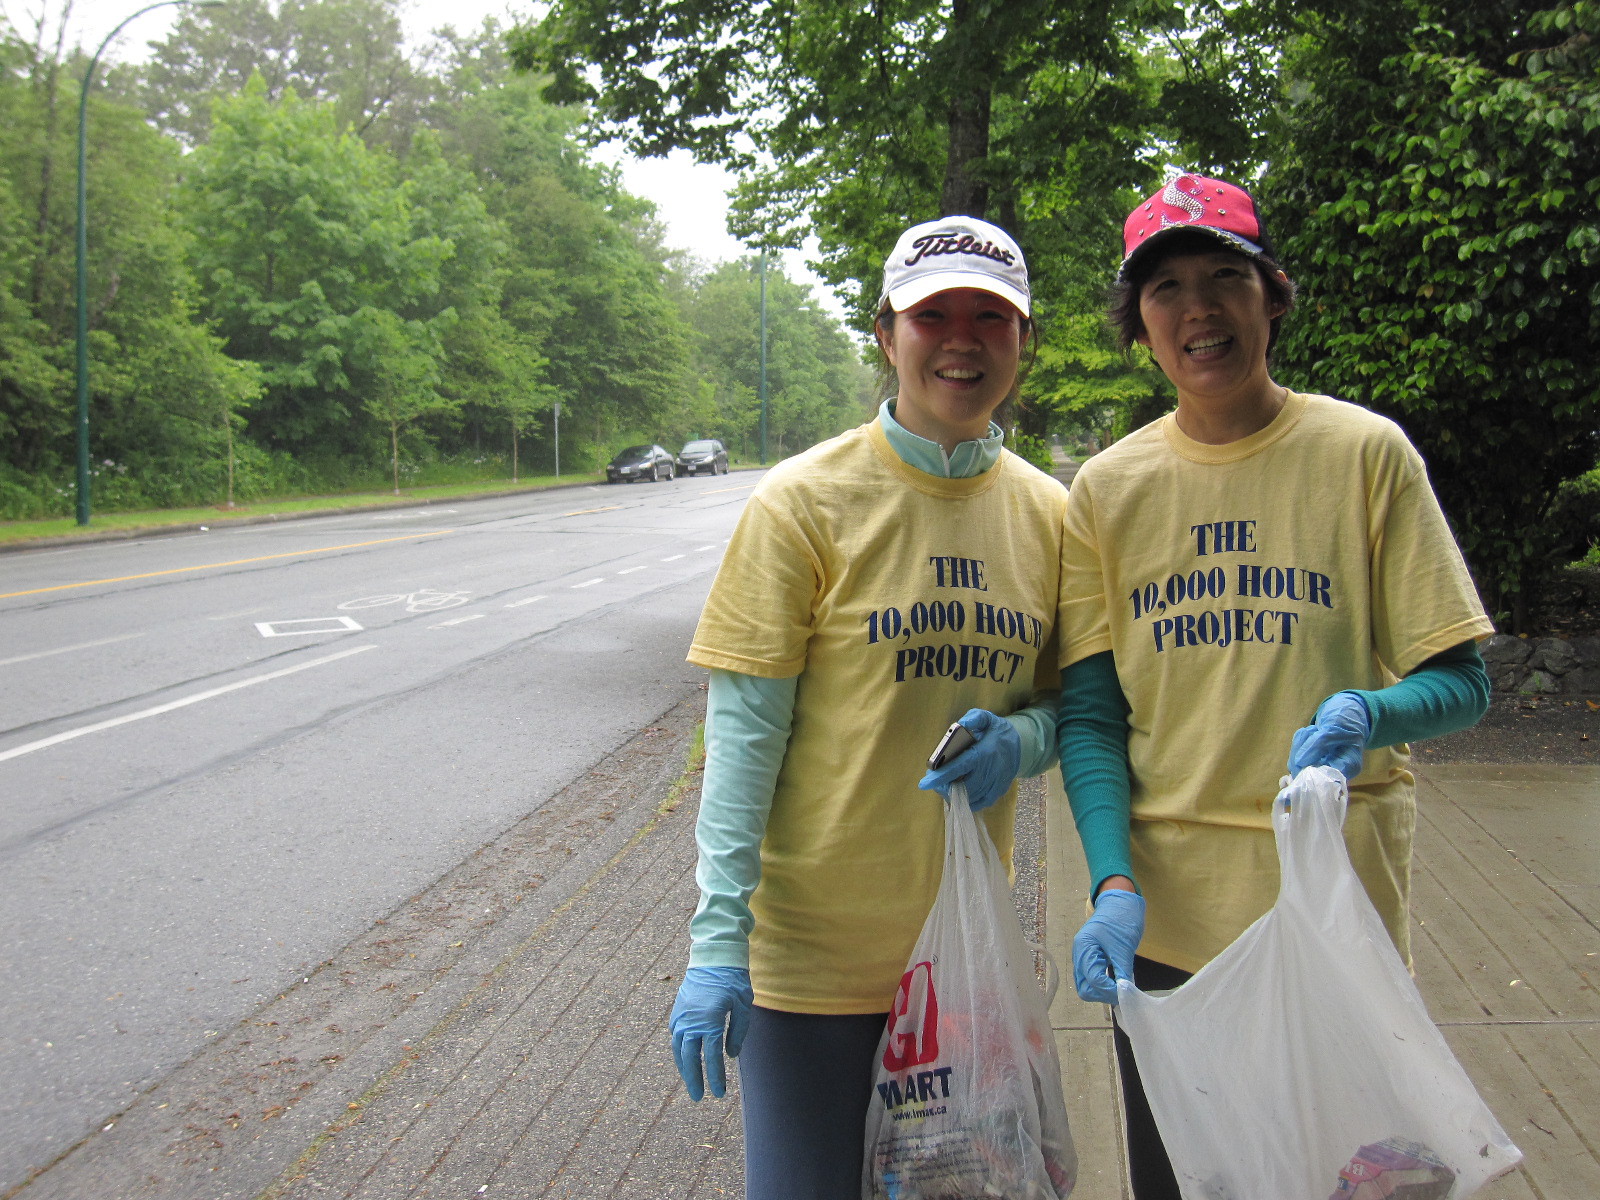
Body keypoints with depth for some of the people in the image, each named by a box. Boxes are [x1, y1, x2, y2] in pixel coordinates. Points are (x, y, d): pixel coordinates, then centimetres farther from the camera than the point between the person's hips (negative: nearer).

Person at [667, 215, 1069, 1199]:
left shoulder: (1048, 513, 2)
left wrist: (1019, 740, -12)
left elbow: (1064, 702, 12)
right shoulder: (805, 501, -10)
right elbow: (745, 730, -12)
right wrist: (718, 939, -17)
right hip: (814, 948, -4)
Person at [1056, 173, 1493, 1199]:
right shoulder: (1107, 489, 3)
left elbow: (1461, 683, -3)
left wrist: (1363, 715, -25)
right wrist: (1114, 884, -12)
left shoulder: (1365, 452, -3)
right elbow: (1090, 715, 2)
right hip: (1163, 918, 2)